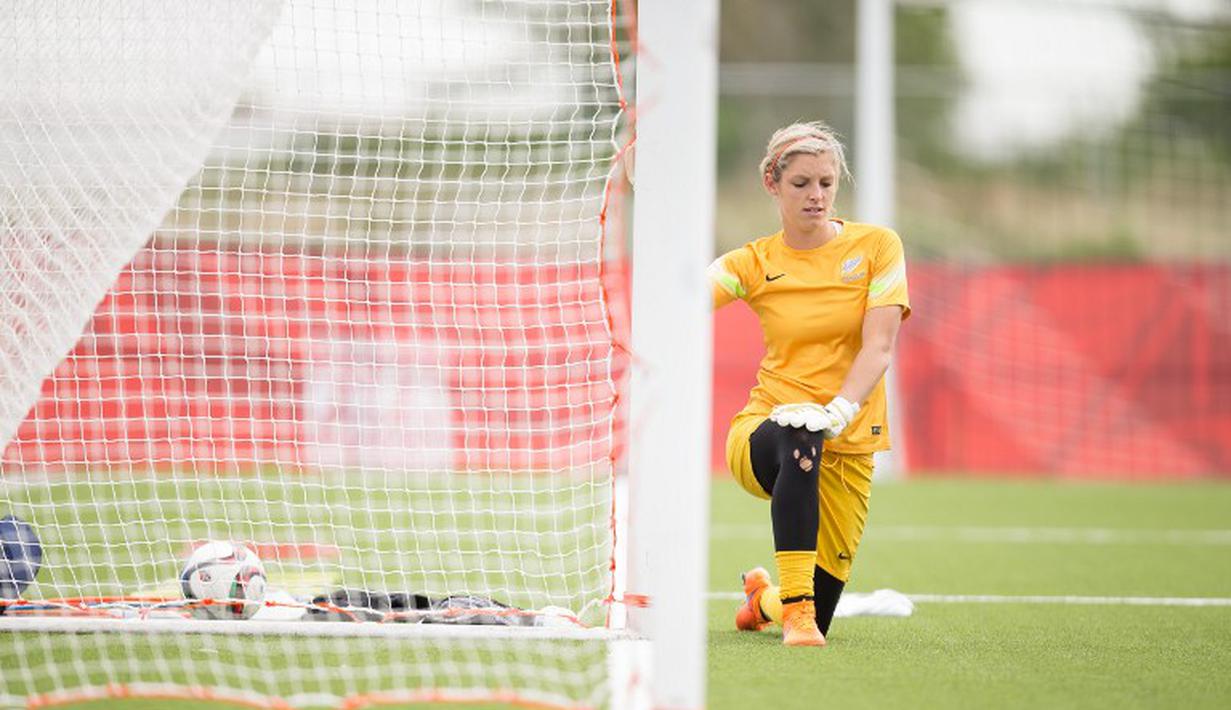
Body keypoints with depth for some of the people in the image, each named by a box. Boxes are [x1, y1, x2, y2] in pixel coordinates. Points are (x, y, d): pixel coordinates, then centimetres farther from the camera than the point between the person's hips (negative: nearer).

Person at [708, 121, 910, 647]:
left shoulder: (877, 246, -1)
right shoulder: (754, 262, 1)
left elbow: (879, 347, -11)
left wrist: (838, 411, -28)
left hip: (848, 444, 1)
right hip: (763, 432, -1)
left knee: (818, 614, 2)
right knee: (799, 440, -41)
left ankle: (765, 598, 40)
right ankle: (795, 604, -34)